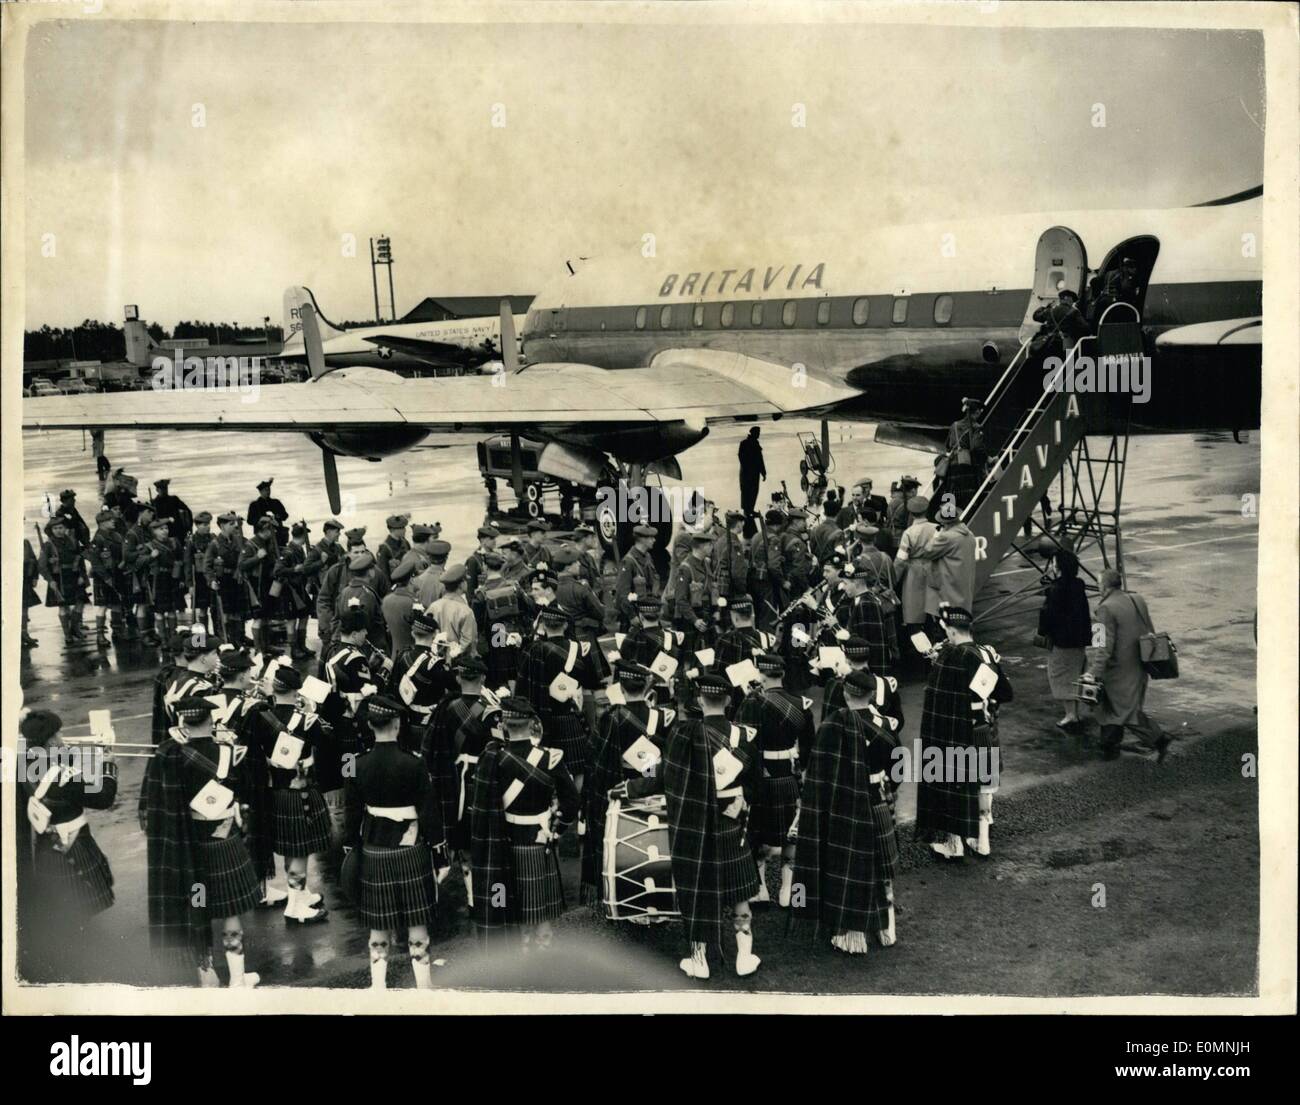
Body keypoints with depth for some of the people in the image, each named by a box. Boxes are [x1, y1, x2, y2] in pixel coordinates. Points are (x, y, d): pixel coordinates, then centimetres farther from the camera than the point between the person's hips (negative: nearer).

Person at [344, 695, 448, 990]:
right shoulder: (412, 763, -14)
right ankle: (423, 984, 13)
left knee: (379, 926, 11)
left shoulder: (359, 765, -5)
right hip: (410, 852, -3)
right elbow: (429, 813, -11)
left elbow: (353, 814, 2)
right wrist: (440, 857, -3)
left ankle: (378, 985, 17)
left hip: (373, 852, 3)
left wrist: (352, 850, 13)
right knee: (417, 922, 7)